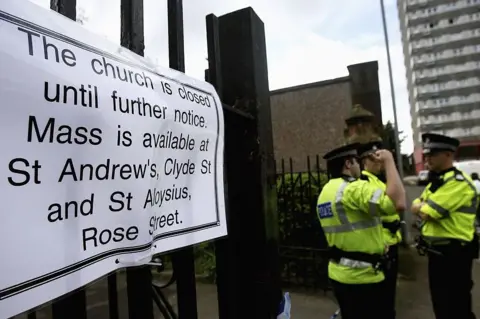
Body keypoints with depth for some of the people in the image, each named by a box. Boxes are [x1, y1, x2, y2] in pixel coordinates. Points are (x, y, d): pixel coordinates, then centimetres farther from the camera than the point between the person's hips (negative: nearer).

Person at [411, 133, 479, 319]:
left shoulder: (458, 182, -21)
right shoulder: (436, 182, 11)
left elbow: (425, 213, -24)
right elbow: (415, 207, 6)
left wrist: (422, 206, -4)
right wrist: (425, 206, -14)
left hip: (453, 255, -9)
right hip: (436, 252, 9)